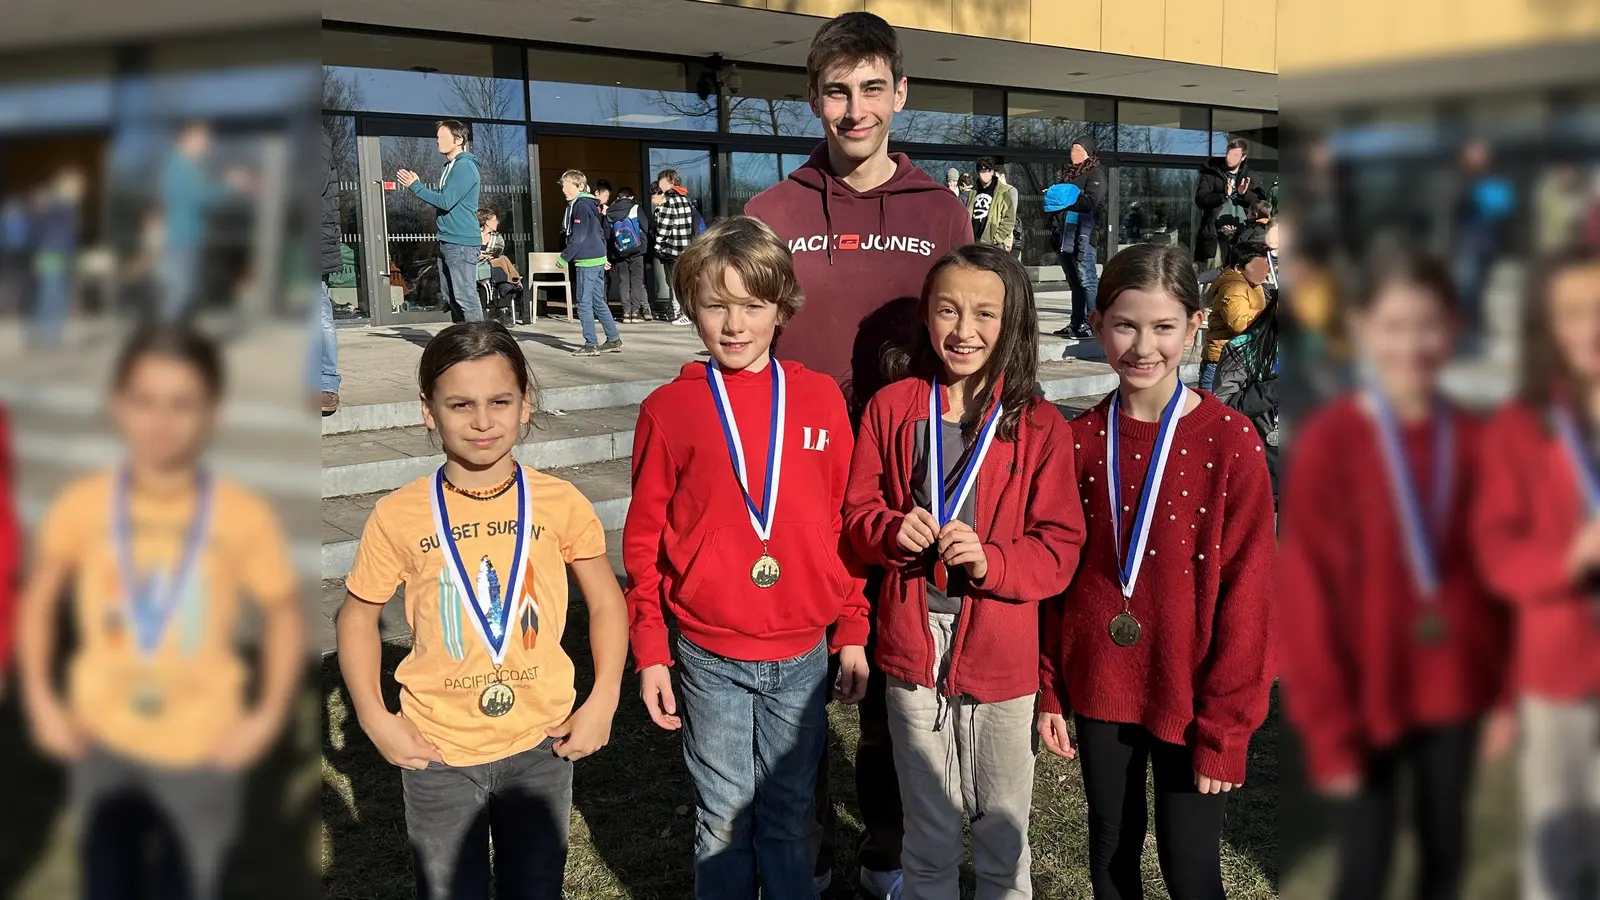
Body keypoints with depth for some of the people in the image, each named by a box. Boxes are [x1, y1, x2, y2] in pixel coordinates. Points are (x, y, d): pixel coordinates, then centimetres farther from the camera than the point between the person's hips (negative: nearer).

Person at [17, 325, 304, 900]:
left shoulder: (243, 518, -18)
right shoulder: (82, 506, -12)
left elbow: (283, 614, -6)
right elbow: (38, 600, 5)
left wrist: (266, 717, -12)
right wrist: (40, 700, -1)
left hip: (201, 750, -2)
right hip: (103, 743, 2)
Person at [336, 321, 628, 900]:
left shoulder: (560, 503, -9)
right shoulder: (398, 517, -11)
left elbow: (606, 602, 2)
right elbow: (358, 616, 3)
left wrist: (602, 702, -5)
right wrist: (375, 718, -4)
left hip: (542, 744, 1)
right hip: (437, 754, 0)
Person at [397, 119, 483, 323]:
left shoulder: (465, 166, -12)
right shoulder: (450, 166, 18)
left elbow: (446, 201, -18)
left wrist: (416, 186, -9)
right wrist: (416, 186, 9)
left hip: (461, 243, -10)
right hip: (447, 242, 10)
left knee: (465, 296, -12)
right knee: (450, 296, 13)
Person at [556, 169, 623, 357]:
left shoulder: (581, 205, -13)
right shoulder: (590, 204, 16)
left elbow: (578, 237, -18)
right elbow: (601, 232, 22)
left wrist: (564, 257, -12)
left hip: (587, 260, -10)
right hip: (597, 258, 10)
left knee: (584, 303, -5)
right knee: (598, 301, 13)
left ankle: (591, 345, -3)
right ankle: (614, 340, 16)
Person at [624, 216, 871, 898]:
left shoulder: (820, 399, -1)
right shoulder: (669, 409, -4)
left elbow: (846, 521, 4)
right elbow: (643, 538, 0)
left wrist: (852, 634, 6)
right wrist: (649, 654, 0)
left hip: (803, 655, 1)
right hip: (709, 658, -1)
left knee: (787, 819, 15)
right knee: (723, 822, 14)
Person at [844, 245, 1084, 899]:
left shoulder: (1040, 426, -7)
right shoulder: (891, 408, -1)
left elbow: (1060, 548, -6)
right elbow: (857, 511, 5)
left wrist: (990, 560, -23)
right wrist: (893, 529, -16)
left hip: (1000, 655, -1)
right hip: (913, 647, 1)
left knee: (1003, 841, 16)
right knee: (927, 839, 19)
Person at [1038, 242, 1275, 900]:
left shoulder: (1229, 442, -12)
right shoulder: (1079, 440, -2)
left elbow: (1246, 593, -11)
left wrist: (1226, 725, -11)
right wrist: (1050, 691, 4)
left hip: (1188, 697, -3)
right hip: (1098, 689, 3)